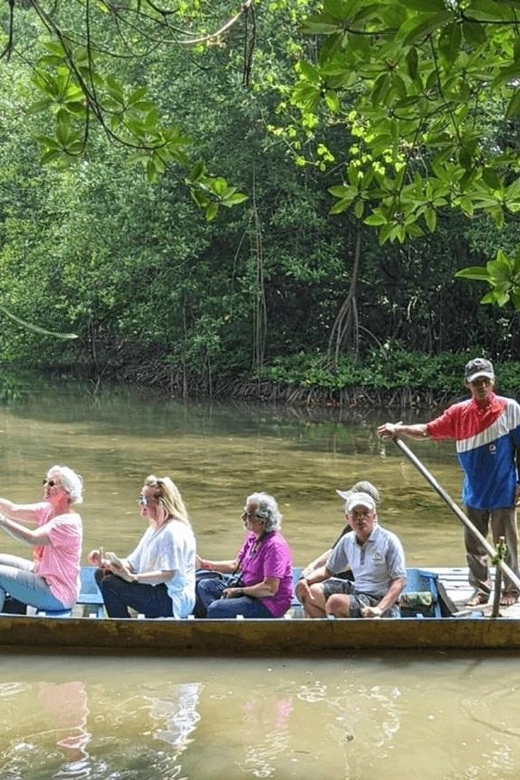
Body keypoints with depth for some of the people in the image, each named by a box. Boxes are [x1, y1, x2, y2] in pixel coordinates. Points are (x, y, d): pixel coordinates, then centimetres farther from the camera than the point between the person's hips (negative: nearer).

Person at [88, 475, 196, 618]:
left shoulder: (174, 531, -17)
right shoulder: (153, 529, 16)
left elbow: (169, 573, -27)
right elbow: (133, 563, 13)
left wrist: (132, 577, -33)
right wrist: (105, 562, -3)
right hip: (156, 590, 11)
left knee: (109, 584, -21)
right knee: (102, 574, 10)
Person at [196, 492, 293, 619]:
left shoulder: (275, 545, -23)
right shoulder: (252, 537, 6)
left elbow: (270, 589, -27)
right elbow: (236, 565, 18)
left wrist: (239, 591, -16)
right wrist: (204, 564, 11)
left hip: (269, 603, -10)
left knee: (216, 609, -26)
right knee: (204, 586, 10)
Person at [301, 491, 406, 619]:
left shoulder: (389, 540, -13)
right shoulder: (347, 540, 6)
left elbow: (400, 581, -17)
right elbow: (328, 570, 16)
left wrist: (379, 609, -29)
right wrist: (306, 580, -5)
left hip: (381, 601, -7)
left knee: (336, 602, -28)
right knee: (312, 592, 1)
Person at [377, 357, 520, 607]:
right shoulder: (459, 412, -2)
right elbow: (428, 430, -2)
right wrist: (398, 430, -17)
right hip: (473, 493, 4)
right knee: (474, 545, 12)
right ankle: (481, 589, 26)